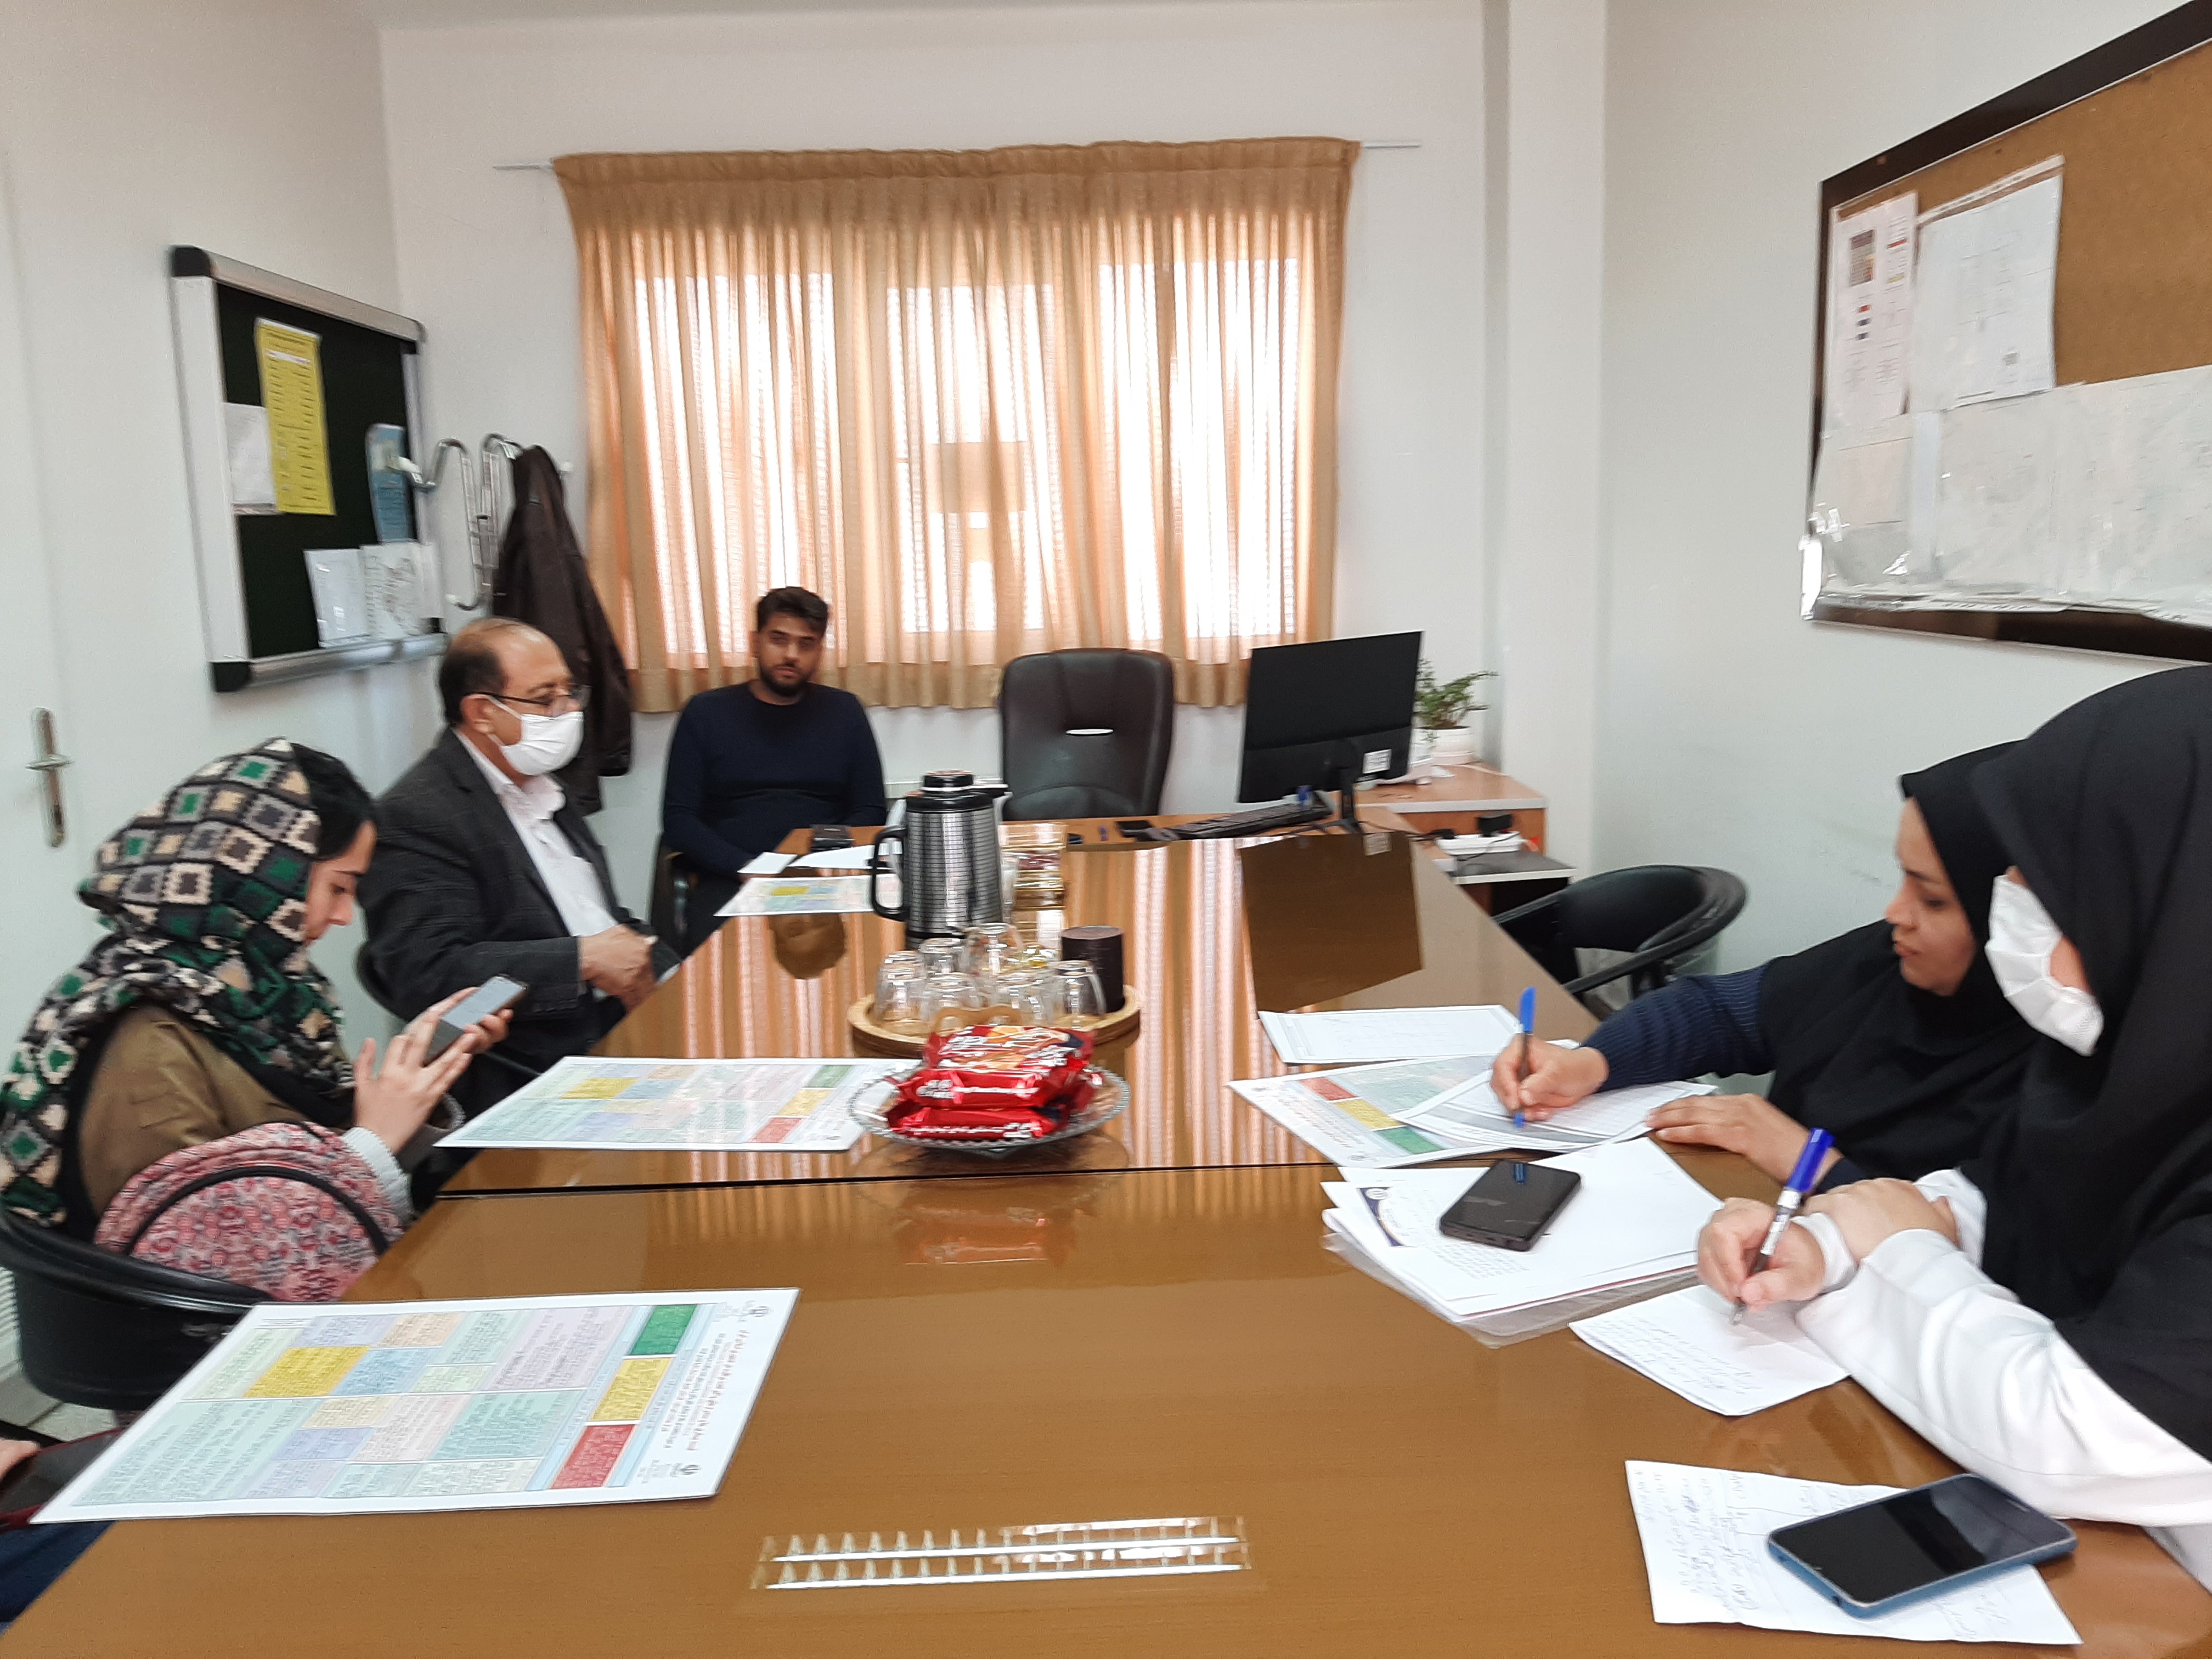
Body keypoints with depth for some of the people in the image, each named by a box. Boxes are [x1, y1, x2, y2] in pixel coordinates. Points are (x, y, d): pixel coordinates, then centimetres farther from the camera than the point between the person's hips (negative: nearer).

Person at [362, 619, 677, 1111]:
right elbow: (428, 975, -20)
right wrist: (583, 960, -18)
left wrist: (657, 973, 3)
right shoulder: (416, 815, -9)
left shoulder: (539, 785, 19)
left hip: (628, 1024, 9)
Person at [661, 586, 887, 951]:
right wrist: (746, 867, -10)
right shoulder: (706, 713, 11)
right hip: (729, 881, -1)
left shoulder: (844, 712, 15)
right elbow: (678, 819, 6)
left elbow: (870, 811, 12)